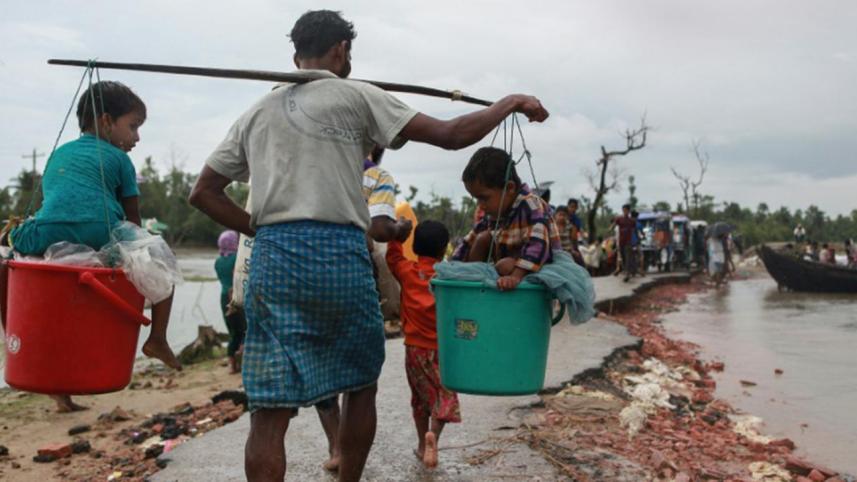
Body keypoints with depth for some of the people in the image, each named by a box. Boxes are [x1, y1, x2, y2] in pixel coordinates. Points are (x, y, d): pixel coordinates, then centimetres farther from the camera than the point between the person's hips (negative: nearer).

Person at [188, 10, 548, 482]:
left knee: (269, 407, 1)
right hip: (340, 254, -3)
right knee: (360, 385, 18)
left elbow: (202, 192, 18)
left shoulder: (256, 113, 19)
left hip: (272, 256, 4)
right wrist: (510, 103, 15)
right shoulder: (355, 96, 5)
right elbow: (451, 135, 1)